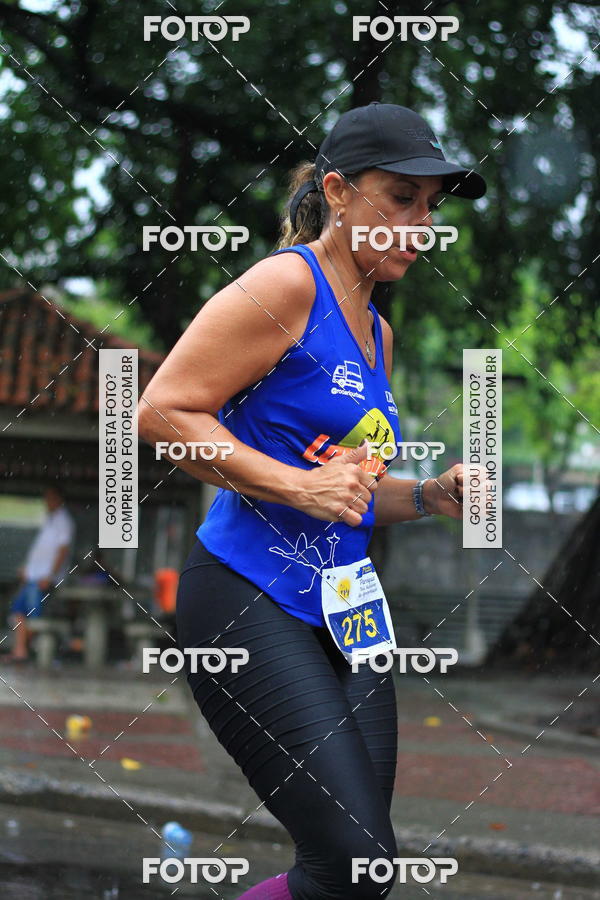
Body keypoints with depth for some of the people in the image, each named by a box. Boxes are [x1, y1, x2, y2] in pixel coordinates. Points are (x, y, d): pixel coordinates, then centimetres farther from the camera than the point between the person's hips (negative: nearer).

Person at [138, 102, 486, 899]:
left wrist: (429, 498, 11)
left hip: (344, 614, 9)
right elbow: (161, 413, -14)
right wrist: (299, 485, -18)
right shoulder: (286, 284, -7)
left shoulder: (376, 331, 19)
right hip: (249, 604, -9)